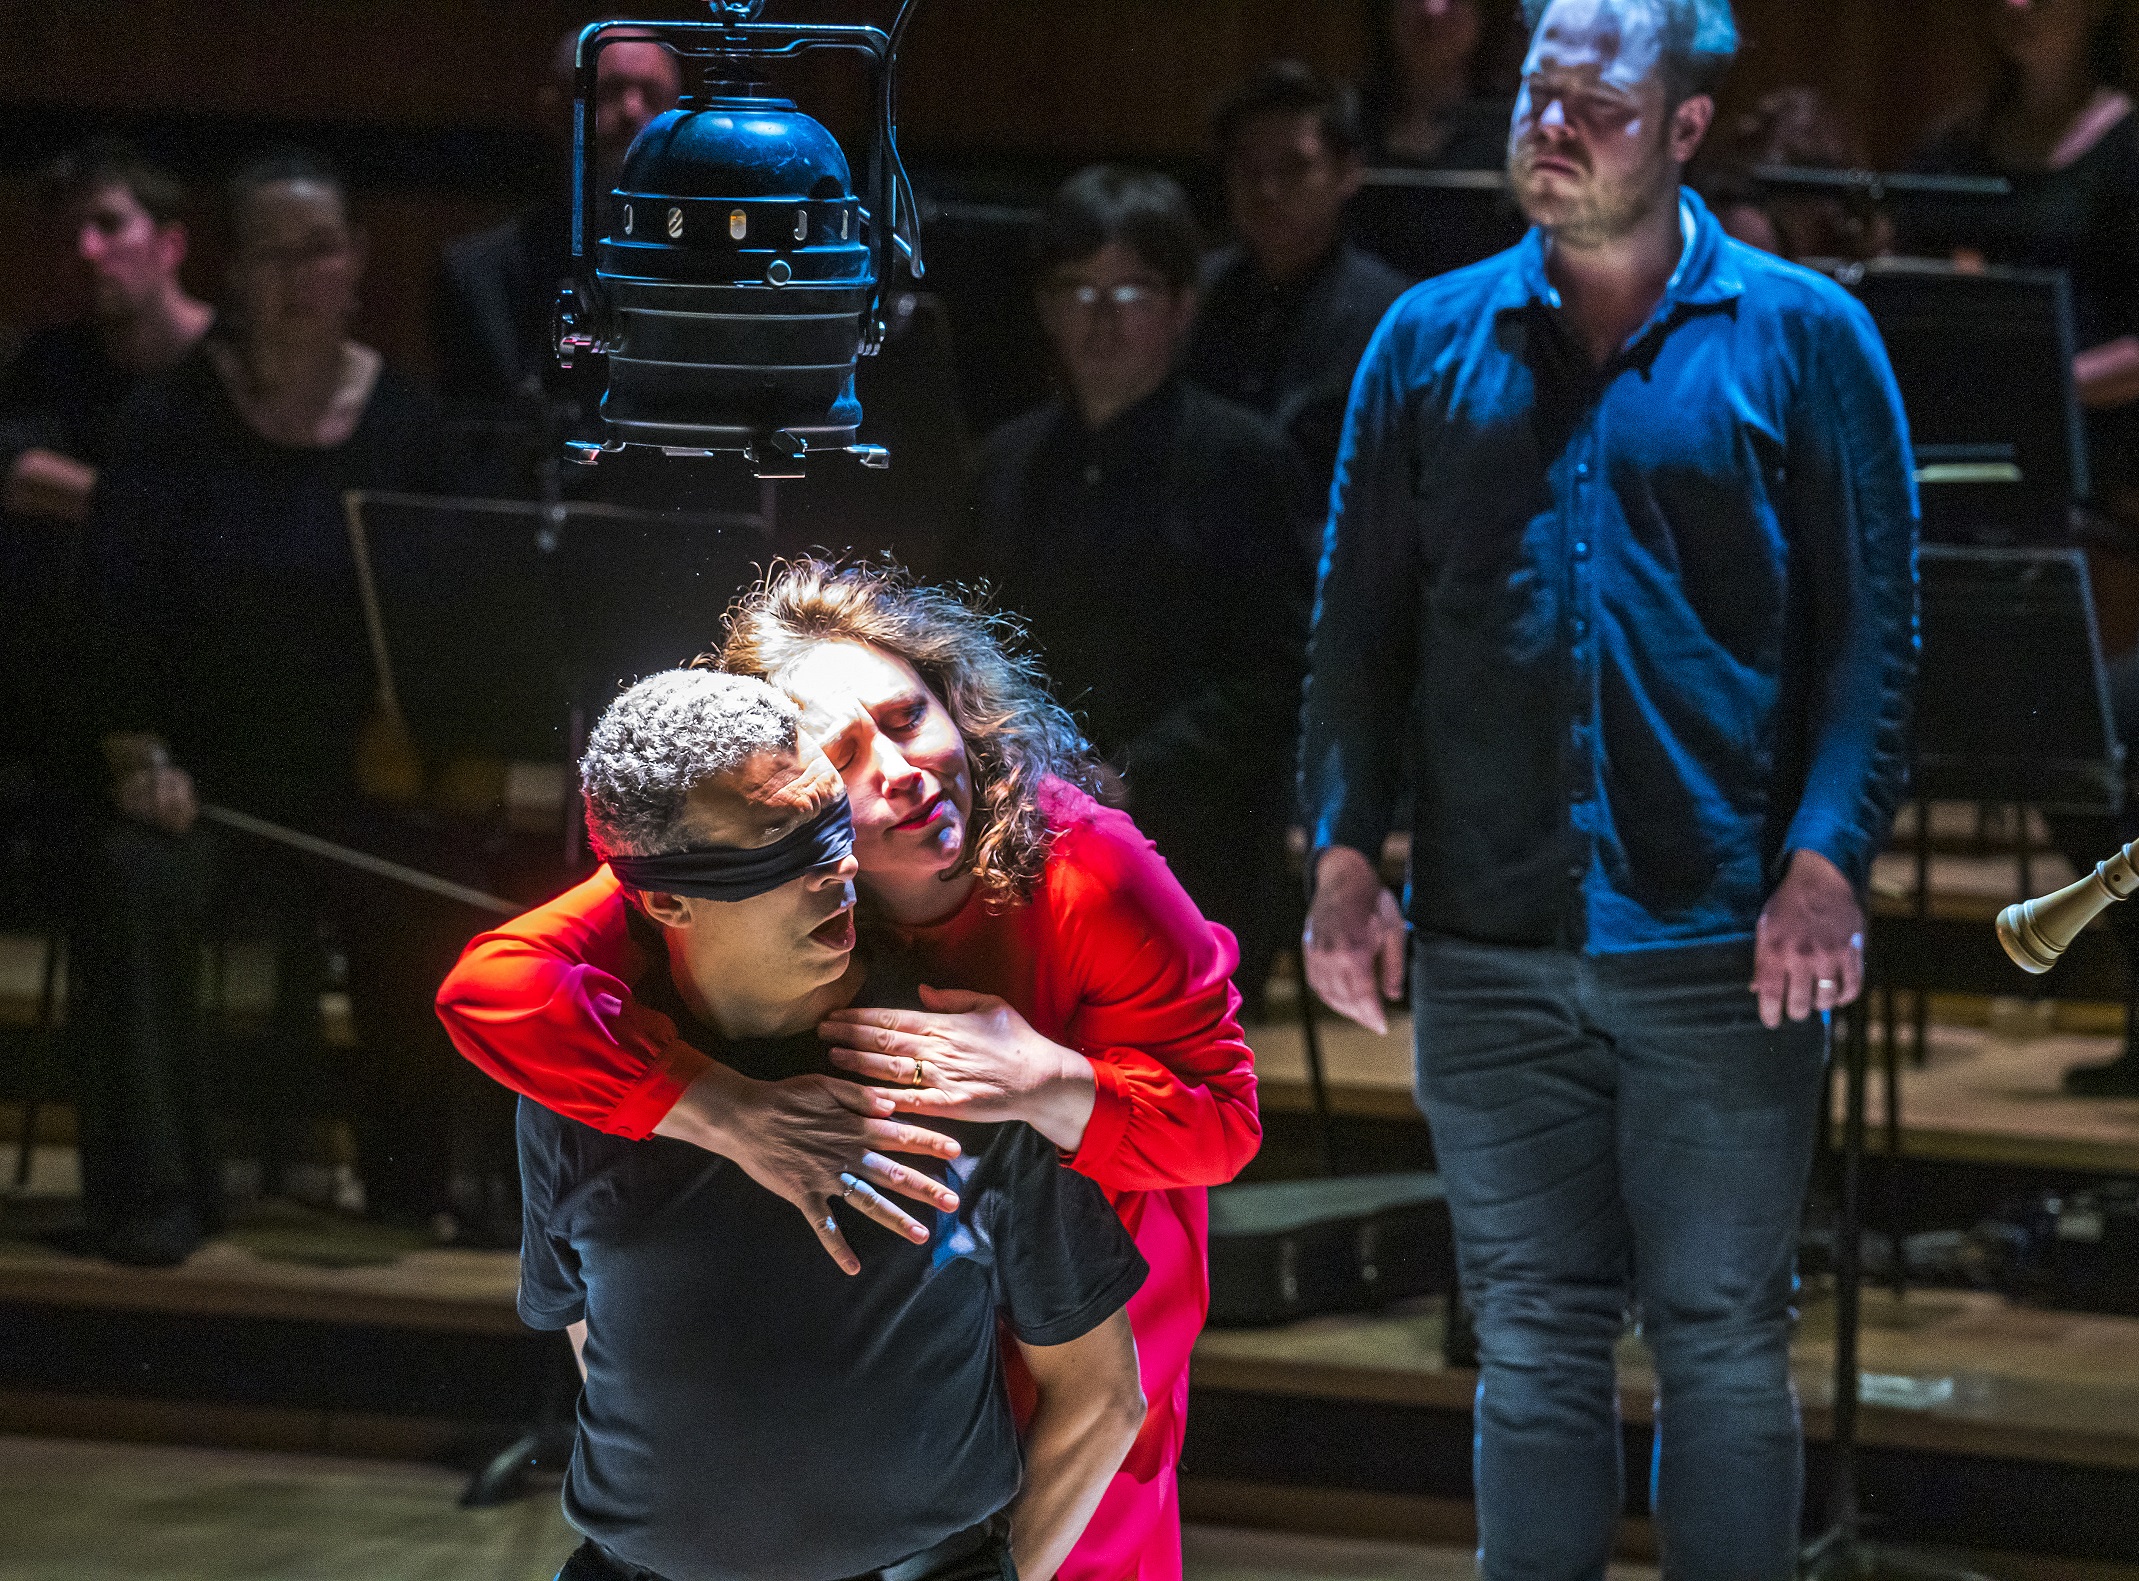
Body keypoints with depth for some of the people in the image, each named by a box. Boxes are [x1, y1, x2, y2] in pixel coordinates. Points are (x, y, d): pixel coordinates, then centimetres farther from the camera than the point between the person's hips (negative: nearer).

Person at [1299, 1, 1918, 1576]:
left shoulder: (1801, 338, 2)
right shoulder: (1433, 342, 9)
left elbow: (1874, 632, 0)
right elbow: (1361, 626, 11)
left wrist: (1826, 862, -11)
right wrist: (1343, 853, 1)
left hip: (1720, 943, -2)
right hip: (1494, 947, 2)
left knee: (1722, 1334, 4)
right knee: (1534, 1340, 6)